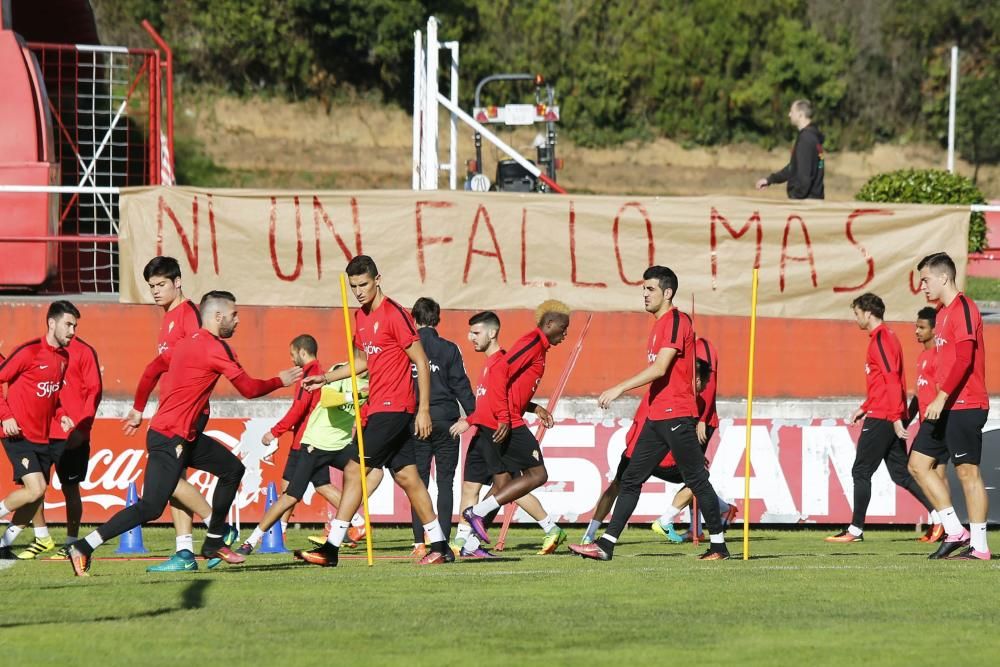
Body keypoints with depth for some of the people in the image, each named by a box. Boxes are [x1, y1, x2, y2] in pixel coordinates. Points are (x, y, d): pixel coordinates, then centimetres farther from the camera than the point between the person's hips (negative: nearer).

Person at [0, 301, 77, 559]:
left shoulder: (64, 357, 11)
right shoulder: (29, 352, -13)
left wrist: (61, 415, 7)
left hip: (43, 438, 8)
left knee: (36, 497, 5)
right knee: (36, 489, -20)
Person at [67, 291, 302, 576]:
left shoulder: (188, 342, 12)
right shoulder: (215, 348, -15)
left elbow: (153, 368, 20)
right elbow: (249, 389, -12)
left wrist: (139, 410, 27)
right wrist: (280, 381, 5)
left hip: (186, 437, 10)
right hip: (169, 439, -10)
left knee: (232, 469, 17)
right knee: (150, 508, -14)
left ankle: (214, 542, 24)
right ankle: (83, 548, -14)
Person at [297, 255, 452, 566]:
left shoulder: (395, 315, -13)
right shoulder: (361, 317, 13)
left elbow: (421, 363, -12)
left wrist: (424, 410, -15)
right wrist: (326, 378, 21)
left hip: (393, 408, -9)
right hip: (377, 408, 9)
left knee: (354, 470, -11)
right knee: (406, 476, 9)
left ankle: (331, 548, -11)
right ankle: (440, 547, 14)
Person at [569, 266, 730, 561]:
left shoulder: (676, 321, -12)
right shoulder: (660, 324, 19)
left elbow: (660, 368, -22)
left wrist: (619, 388, -24)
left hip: (676, 415, -10)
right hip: (656, 416, 10)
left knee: (696, 479, -2)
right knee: (631, 479, 4)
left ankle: (718, 545, 6)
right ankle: (606, 545, 2)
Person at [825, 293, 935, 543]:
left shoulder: (881, 339, -12)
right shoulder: (886, 337, 18)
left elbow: (892, 380, -20)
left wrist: (896, 418, -24)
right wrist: (865, 408, 24)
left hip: (881, 419, -10)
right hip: (890, 417, 10)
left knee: (861, 472, -3)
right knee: (901, 473, 8)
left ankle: (856, 530, 0)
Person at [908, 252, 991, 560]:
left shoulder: (963, 309, -12)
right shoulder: (943, 312, 18)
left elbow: (964, 359, -21)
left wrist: (942, 397, -25)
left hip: (965, 406, -10)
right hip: (946, 406, 10)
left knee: (968, 471, -7)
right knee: (918, 463, 7)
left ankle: (979, 546, -3)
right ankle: (955, 532, 9)